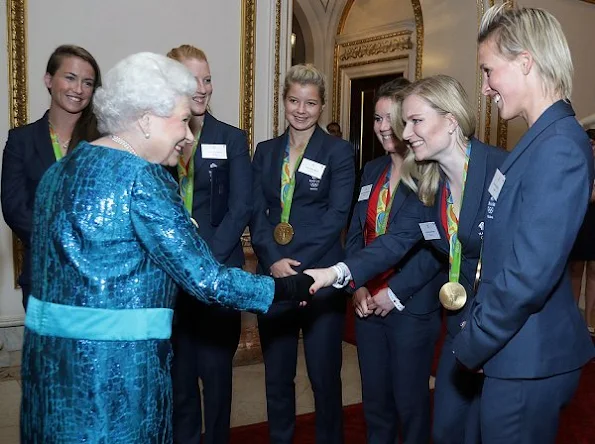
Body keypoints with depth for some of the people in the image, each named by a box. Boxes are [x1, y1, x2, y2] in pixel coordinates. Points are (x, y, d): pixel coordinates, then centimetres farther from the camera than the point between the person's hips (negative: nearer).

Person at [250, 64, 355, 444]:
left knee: (324, 374, 5)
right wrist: (272, 261, -13)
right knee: (276, 374, 13)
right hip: (272, 275, 4)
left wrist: (296, 264, -16)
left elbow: (336, 215, -9)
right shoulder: (266, 151, 11)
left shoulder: (339, 152, 0)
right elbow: (256, 213, 3)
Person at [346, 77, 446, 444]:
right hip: (368, 302, 6)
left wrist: (395, 292, -15)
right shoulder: (372, 170, 12)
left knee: (410, 399, 7)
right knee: (374, 396, 15)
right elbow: (355, 234, 12)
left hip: (412, 305, -6)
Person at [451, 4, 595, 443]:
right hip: (521, 353, 9)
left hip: (528, 360, -9)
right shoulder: (542, 140, 8)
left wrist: (473, 345, -14)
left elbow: (530, 274, -26)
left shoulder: (559, 146, -21)